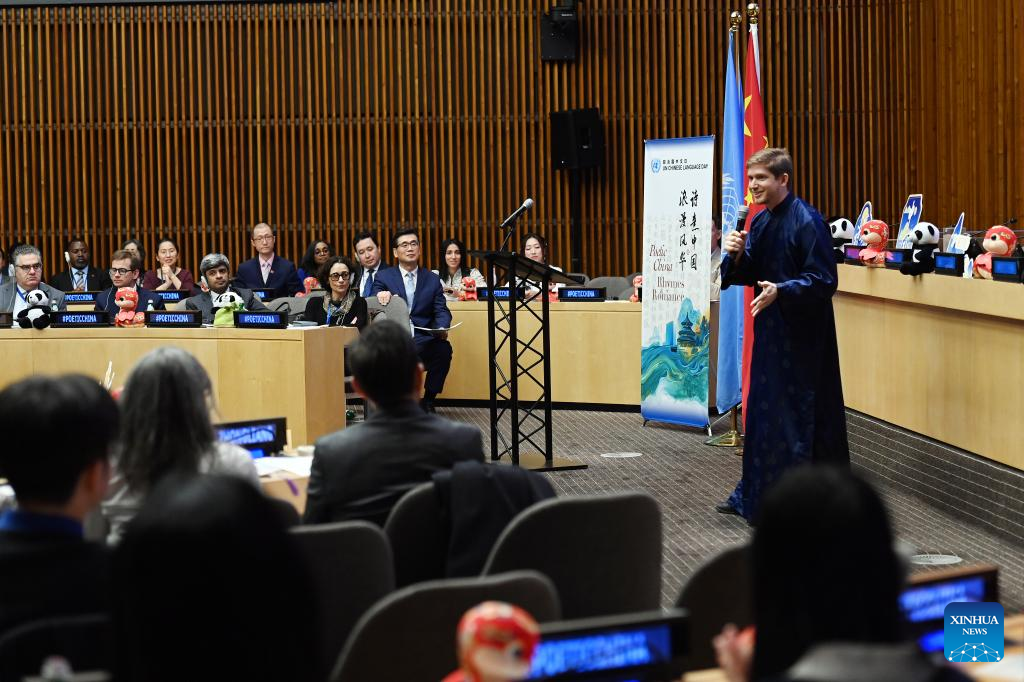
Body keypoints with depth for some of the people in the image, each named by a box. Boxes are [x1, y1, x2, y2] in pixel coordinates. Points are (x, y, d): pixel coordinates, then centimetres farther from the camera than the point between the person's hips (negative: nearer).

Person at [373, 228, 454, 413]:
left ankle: (428, 401, -9)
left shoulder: (432, 280, 16)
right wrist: (381, 298, -22)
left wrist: (442, 329, -15)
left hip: (423, 340, 1)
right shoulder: (383, 277, 12)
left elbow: (441, 311, 8)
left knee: (444, 348, -31)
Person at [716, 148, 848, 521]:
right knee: (763, 412, 13)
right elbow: (748, 274, 13)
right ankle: (756, 494, 23)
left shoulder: (808, 222, -15)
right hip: (771, 328, 8)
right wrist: (736, 255, -8)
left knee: (798, 416, -3)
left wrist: (781, 291, -31)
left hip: (802, 335, -8)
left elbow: (823, 281, -18)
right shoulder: (761, 223, 9)